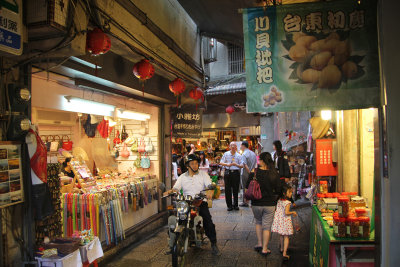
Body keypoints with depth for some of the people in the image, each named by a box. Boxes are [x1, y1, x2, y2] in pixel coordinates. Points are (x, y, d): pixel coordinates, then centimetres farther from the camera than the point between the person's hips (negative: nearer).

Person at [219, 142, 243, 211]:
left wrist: (236, 164, -15)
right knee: (228, 190, 1)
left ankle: (236, 205, 16)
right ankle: (229, 205, 11)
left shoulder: (239, 155, 5)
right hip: (228, 172, 0)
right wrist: (227, 164, -10)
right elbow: (221, 163, 5)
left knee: (236, 190, 5)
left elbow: (242, 165, 3)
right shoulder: (226, 154, 6)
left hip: (236, 172, 0)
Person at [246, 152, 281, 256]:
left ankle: (259, 244, 24)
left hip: (256, 203, 1)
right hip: (270, 204, 0)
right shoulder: (274, 174, -10)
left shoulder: (254, 173, -11)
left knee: (258, 222, 25)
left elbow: (247, 187, -1)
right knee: (267, 226, 11)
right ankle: (265, 249, 18)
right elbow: (278, 191, -4)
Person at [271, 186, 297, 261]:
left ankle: (282, 249, 41)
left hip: (279, 220, 7)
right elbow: (286, 212, -27)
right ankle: (284, 253, -2)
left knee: (281, 235, 24)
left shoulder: (279, 200, 1)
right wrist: (293, 212, -11)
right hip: (285, 221, -7)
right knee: (286, 237, 2)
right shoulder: (287, 202, -20)